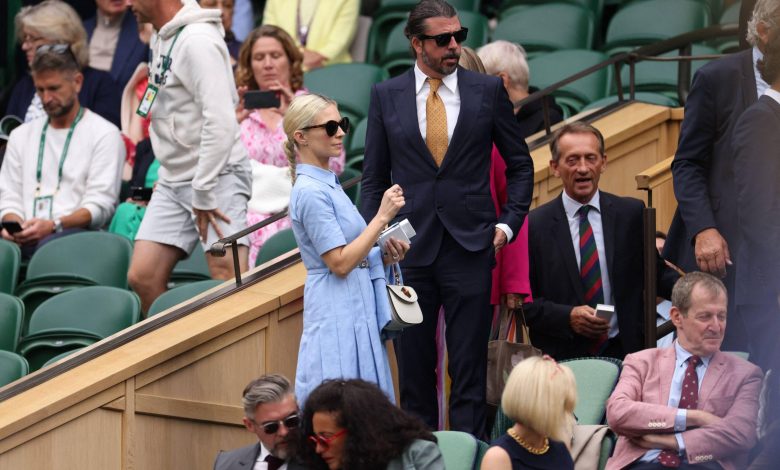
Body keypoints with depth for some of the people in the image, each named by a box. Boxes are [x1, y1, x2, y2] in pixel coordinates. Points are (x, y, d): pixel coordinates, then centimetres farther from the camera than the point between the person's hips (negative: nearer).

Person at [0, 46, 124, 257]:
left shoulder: (105, 134, 8)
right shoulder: (21, 135, 25)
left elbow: (100, 205, -3)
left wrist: (53, 226, -19)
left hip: (78, 232, -3)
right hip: (28, 238, 3)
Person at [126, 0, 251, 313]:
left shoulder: (197, 41, -17)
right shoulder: (162, 38, 12)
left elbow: (221, 122, -24)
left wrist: (203, 194, -22)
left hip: (217, 176, -9)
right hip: (174, 180, 9)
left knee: (229, 282, -15)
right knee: (142, 277, 1)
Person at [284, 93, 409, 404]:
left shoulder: (328, 184, 15)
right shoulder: (310, 191, -15)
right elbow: (339, 263, -18)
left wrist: (384, 256, 4)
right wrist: (382, 217, -17)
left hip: (356, 310, 10)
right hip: (336, 315, -10)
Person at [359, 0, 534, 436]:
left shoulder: (488, 90, 3)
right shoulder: (386, 96, 5)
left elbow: (520, 164, 11)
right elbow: (374, 178, 9)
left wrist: (508, 222, 1)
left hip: (470, 248, -1)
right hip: (409, 249, 1)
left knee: (469, 368, -1)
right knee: (414, 368, 6)